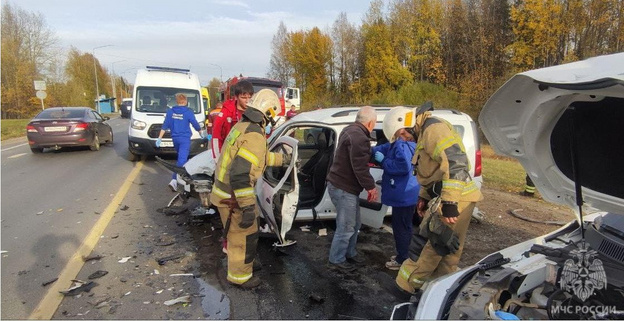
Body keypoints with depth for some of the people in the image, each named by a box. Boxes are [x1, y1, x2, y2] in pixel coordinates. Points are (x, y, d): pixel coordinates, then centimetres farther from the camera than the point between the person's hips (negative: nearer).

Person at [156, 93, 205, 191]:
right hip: (185, 139, -5)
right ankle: (174, 180, -22)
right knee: (182, 159, -10)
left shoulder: (170, 111, 5)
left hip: (175, 138, 5)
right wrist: (201, 132, 19)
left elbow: (165, 126, 5)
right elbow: (195, 124, 0)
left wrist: (159, 138, 8)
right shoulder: (188, 112, -7)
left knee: (183, 158, 22)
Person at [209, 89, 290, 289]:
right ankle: (240, 277, 28)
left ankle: (242, 265, 47)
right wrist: (248, 208, -28)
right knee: (245, 237, 10)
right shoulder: (255, 136, -25)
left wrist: (281, 159, 33)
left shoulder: (242, 126, 6)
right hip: (233, 197, -10)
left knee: (239, 234, 27)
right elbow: (240, 174, -32)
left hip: (225, 191, 10)